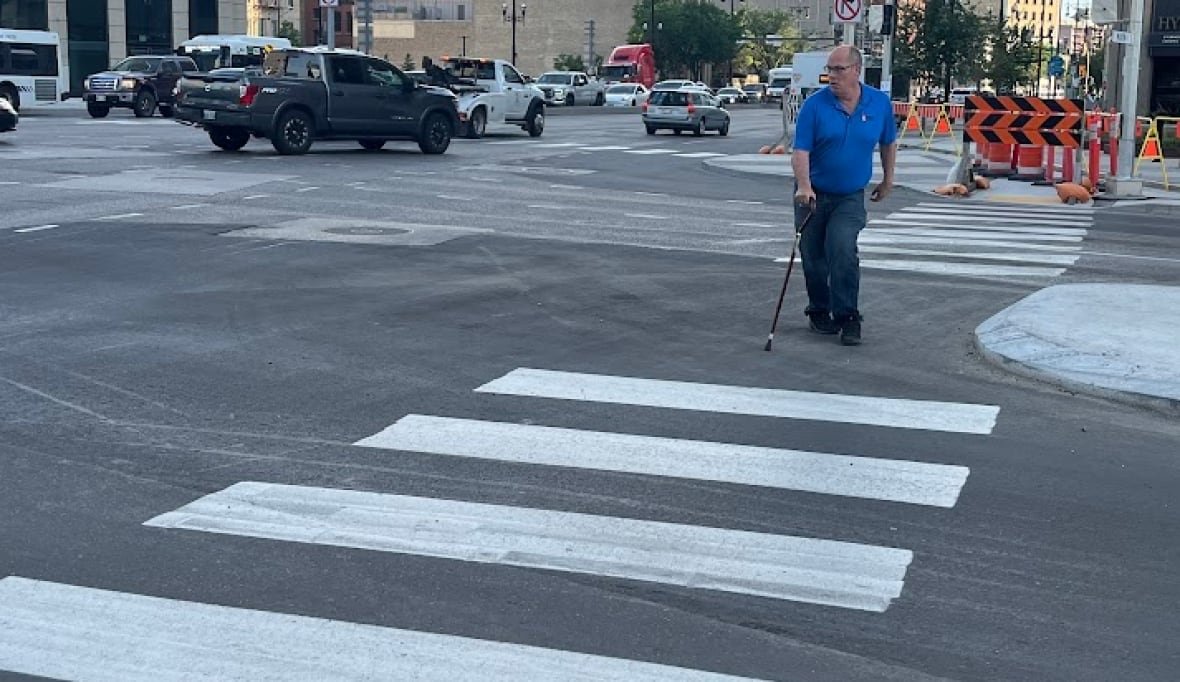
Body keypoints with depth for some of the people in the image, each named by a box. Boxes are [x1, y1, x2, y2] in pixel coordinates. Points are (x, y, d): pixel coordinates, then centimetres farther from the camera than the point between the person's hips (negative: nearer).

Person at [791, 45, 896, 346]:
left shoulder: (880, 103, -2)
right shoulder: (814, 105, -11)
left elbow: (888, 143, 14)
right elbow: (801, 151, -17)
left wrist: (888, 179, 19)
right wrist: (804, 186, -32)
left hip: (850, 197, 0)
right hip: (813, 194, 0)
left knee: (842, 250, -19)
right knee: (813, 257, 9)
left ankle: (847, 317, -12)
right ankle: (819, 311, 29)